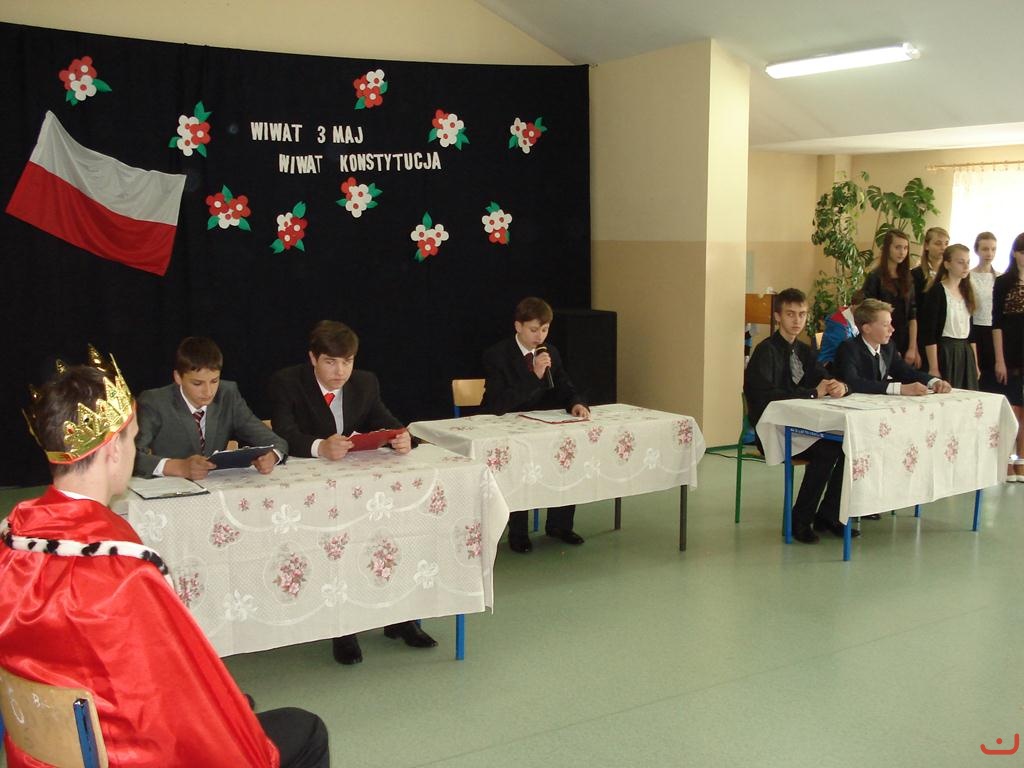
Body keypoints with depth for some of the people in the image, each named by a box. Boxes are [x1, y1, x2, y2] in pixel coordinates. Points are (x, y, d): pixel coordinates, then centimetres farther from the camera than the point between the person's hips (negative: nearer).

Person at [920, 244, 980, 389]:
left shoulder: (966, 292, 12)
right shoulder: (937, 291, -9)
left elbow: (970, 330, 16)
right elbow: (929, 333, -13)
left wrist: (975, 364, 13)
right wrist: (933, 368, -17)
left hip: (966, 352, 7)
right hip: (944, 351, -7)